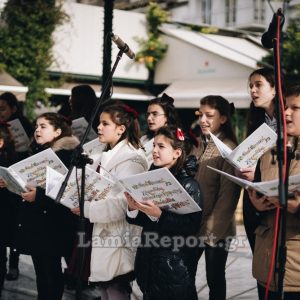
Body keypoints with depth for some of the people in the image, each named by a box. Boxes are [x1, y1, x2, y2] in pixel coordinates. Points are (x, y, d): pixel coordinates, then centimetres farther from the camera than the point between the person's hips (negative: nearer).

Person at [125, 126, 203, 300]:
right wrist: (133, 209, -7)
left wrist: (159, 215, -26)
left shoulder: (189, 185, -12)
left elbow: (192, 226, -19)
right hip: (149, 259, 6)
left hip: (176, 264, -6)